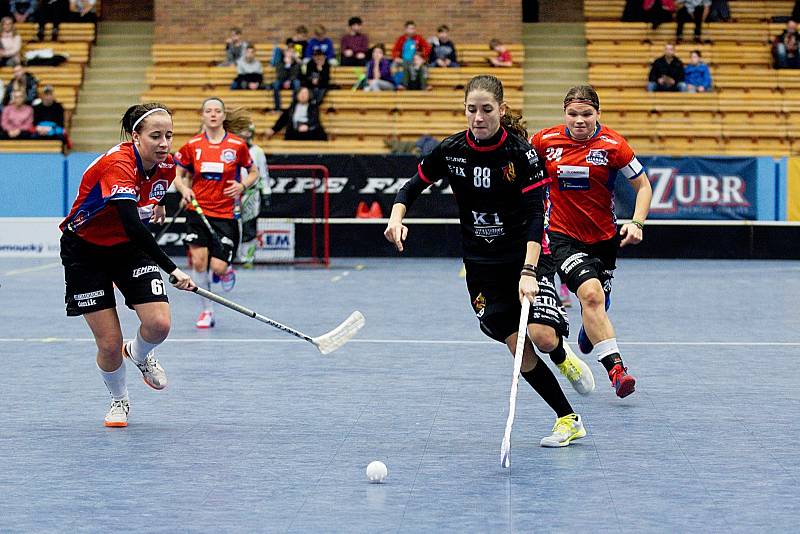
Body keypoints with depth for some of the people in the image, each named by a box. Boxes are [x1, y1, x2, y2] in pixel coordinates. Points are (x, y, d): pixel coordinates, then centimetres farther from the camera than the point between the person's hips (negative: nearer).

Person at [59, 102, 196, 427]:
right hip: (85, 251, -5)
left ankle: (139, 354, 20)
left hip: (129, 247, 5)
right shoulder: (117, 164, -33)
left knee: (159, 324, -17)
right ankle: (119, 401, 24)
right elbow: (132, 226, -43)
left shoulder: (166, 165, -10)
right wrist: (172, 270, -45)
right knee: (110, 344, -7)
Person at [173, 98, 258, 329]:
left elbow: (253, 172, 10)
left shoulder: (238, 145, -3)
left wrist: (243, 185, -9)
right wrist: (184, 188, -9)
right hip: (198, 210, 1)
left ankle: (226, 272, 29)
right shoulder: (192, 145, 1)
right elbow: (178, 175, 12)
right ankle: (207, 311, 6)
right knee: (199, 260, -10)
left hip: (226, 213, -1)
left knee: (218, 267, -10)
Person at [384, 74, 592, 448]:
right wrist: (396, 217, -13)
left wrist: (528, 271, -30)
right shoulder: (451, 151, -6)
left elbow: (535, 215, -20)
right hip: (480, 264, 3)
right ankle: (568, 420, 10)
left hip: (524, 256, -3)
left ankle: (564, 355, 17)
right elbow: (413, 186, 9)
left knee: (542, 337, -21)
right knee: (518, 347, -4)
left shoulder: (521, 152, -15)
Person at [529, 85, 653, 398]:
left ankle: (588, 336, 53)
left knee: (596, 309, 14)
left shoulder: (612, 145, -11)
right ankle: (615, 368, -28)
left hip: (604, 237, 2)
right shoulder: (546, 140, -7)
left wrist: (637, 223, -18)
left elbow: (643, 185, -3)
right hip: (563, 235, -2)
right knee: (591, 293, -26)